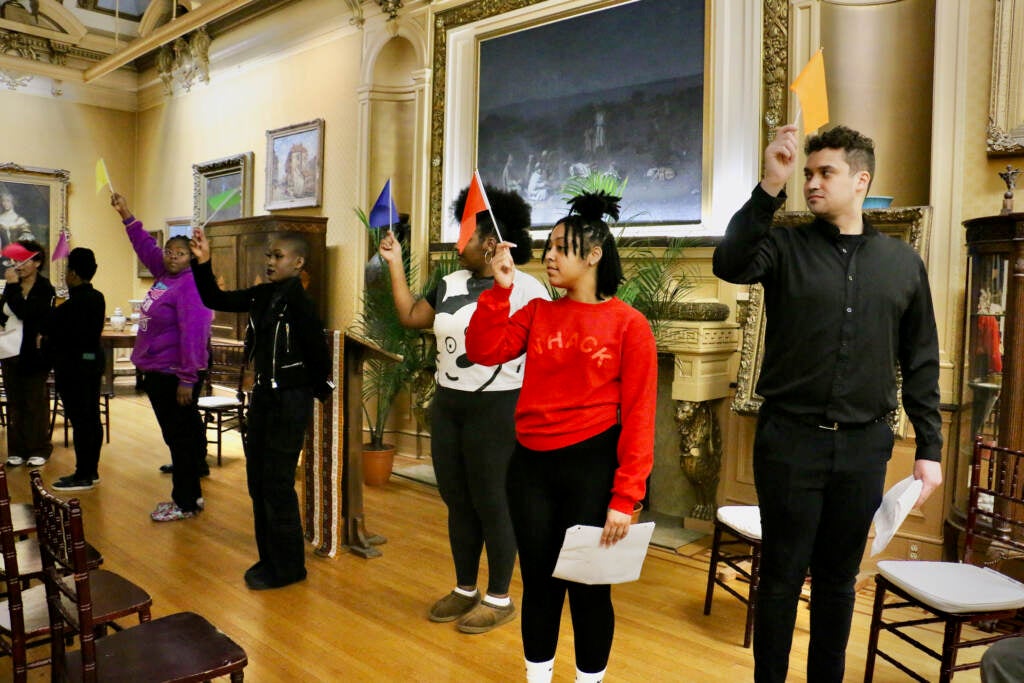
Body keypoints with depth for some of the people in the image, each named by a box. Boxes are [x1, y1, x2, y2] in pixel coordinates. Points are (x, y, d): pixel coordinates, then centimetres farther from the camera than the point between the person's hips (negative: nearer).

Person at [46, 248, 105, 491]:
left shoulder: (71, 305, -19)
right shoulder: (98, 298, 7)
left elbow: (54, 338, -14)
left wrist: (46, 341, 6)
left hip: (73, 366, -9)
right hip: (93, 360, 9)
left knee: (80, 421, -4)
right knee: (92, 418, 12)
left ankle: (83, 476, 3)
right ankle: (91, 471, 21)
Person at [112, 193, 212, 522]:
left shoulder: (189, 285, -17)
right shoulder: (163, 275, 9)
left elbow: (193, 334, -23)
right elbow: (146, 246, 25)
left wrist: (187, 380, -25)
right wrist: (126, 215, 23)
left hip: (176, 376, -9)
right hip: (156, 372, 9)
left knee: (180, 437, 0)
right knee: (176, 435, 15)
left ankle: (185, 503, 11)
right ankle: (191, 495, 26)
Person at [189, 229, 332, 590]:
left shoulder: (297, 300, -18)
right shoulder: (262, 295, 6)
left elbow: (317, 347, -20)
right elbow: (216, 300, 10)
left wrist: (319, 388, -8)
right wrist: (203, 264, -2)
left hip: (289, 400, -9)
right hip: (263, 395, 9)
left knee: (277, 484, -1)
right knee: (258, 480, 15)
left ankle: (288, 567, 15)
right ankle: (269, 557, 30)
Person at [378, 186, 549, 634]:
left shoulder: (525, 289, -11)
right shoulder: (450, 284, 10)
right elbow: (409, 317, 12)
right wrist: (395, 262, 11)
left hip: (496, 410, -7)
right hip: (447, 407, 7)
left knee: (492, 505, 3)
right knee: (457, 503, 15)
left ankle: (499, 599, 21)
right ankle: (464, 589, 31)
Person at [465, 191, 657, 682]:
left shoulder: (628, 324, -7)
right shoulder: (537, 313, 6)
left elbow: (638, 416, -9)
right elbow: (483, 351, -4)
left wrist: (624, 498, -13)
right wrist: (500, 288, -10)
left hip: (590, 464, -4)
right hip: (530, 465, 4)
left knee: (588, 589, 10)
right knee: (538, 583, 16)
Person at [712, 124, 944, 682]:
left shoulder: (903, 263, 7)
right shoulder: (785, 247, 0)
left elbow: (921, 363, 8)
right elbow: (729, 265, -23)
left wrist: (929, 448, 6)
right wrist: (771, 187, -28)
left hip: (863, 445, 3)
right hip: (790, 437, -2)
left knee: (838, 577, 15)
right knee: (782, 574, 7)